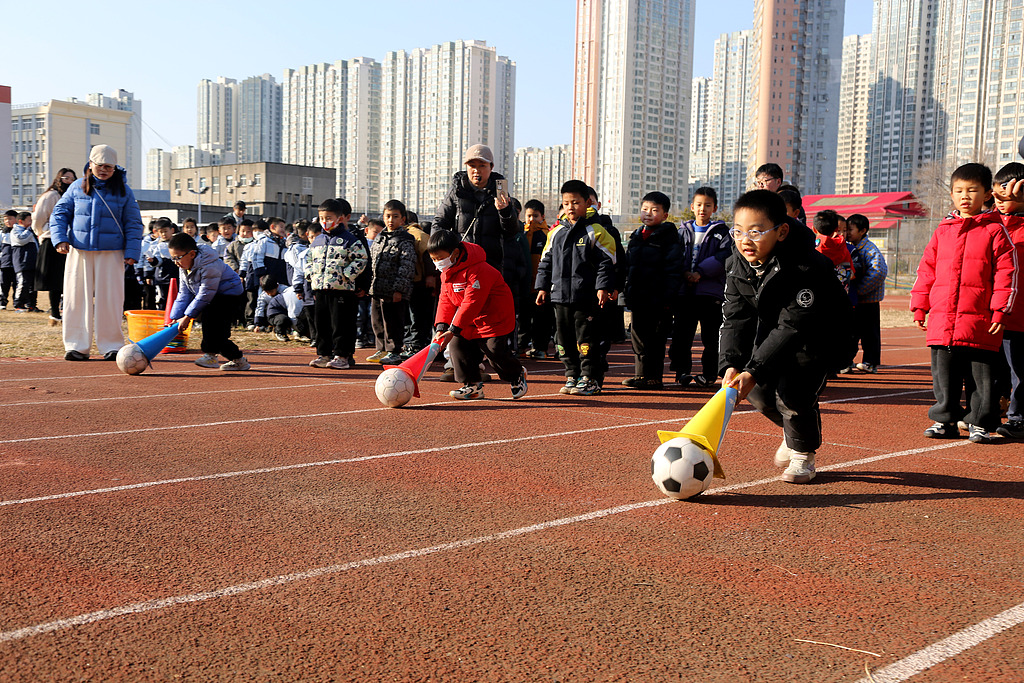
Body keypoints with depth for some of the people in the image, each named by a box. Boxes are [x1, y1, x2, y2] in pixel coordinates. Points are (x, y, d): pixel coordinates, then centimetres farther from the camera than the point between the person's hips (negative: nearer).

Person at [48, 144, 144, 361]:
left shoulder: (124, 191, 6)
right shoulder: (77, 187, 9)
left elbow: (133, 224, 6)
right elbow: (59, 213, 12)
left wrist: (132, 252, -3)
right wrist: (60, 238, -3)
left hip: (111, 254, -1)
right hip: (79, 252, 1)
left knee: (109, 299, -1)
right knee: (77, 297, 2)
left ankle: (111, 345, 8)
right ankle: (77, 345, 9)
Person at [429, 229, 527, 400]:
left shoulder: (478, 270, -29)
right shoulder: (446, 271, 1)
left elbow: (471, 303, -33)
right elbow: (445, 300, 3)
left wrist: (453, 330, -35)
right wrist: (441, 327, -12)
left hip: (494, 317, -8)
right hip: (469, 320, 8)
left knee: (495, 353, -8)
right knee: (457, 344, -4)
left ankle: (517, 375, 24)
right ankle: (473, 386, 6)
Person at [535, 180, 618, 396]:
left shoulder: (596, 232, -4)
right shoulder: (556, 232, 12)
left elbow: (606, 262, -6)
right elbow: (546, 262, 18)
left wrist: (603, 288, -13)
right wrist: (543, 287, 13)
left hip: (587, 297, -6)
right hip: (561, 296, 6)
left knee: (587, 339, -4)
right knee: (564, 338, 9)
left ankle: (590, 378, 5)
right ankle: (572, 375, 20)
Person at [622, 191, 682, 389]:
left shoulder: (668, 237, -5)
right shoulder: (636, 237, 16)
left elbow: (673, 269, -10)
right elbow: (627, 266, 21)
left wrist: (667, 297, -16)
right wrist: (627, 291, 14)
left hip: (657, 298, -7)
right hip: (638, 297, 7)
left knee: (654, 339, -3)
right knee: (638, 334, 11)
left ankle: (653, 377, 4)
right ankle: (640, 374, 20)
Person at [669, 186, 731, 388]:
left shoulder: (720, 231, 5)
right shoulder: (684, 231, 14)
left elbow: (726, 254, -9)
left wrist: (701, 272, -16)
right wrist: (684, 272, -9)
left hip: (711, 290, -2)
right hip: (685, 291, 2)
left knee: (711, 336, 2)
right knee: (681, 332, -3)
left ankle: (709, 373, 12)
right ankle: (682, 371, 4)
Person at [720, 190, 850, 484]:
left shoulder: (808, 268, -34)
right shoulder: (737, 265, -15)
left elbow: (791, 328, -37)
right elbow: (735, 319, -17)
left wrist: (753, 371, -42)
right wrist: (731, 365, -33)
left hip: (820, 336, -6)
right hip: (772, 333, 6)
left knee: (791, 390, -21)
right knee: (757, 390, -4)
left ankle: (804, 454, 6)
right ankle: (794, 431, 27)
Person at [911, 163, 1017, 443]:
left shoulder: (994, 231, 1)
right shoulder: (943, 230, 12)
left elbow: (1006, 272, -2)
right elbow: (926, 270, 15)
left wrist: (1000, 312, -8)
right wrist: (920, 307, 11)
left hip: (979, 323, -3)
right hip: (942, 320, 3)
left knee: (981, 376, 3)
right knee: (944, 375, 9)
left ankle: (980, 424, 14)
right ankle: (945, 420, 20)